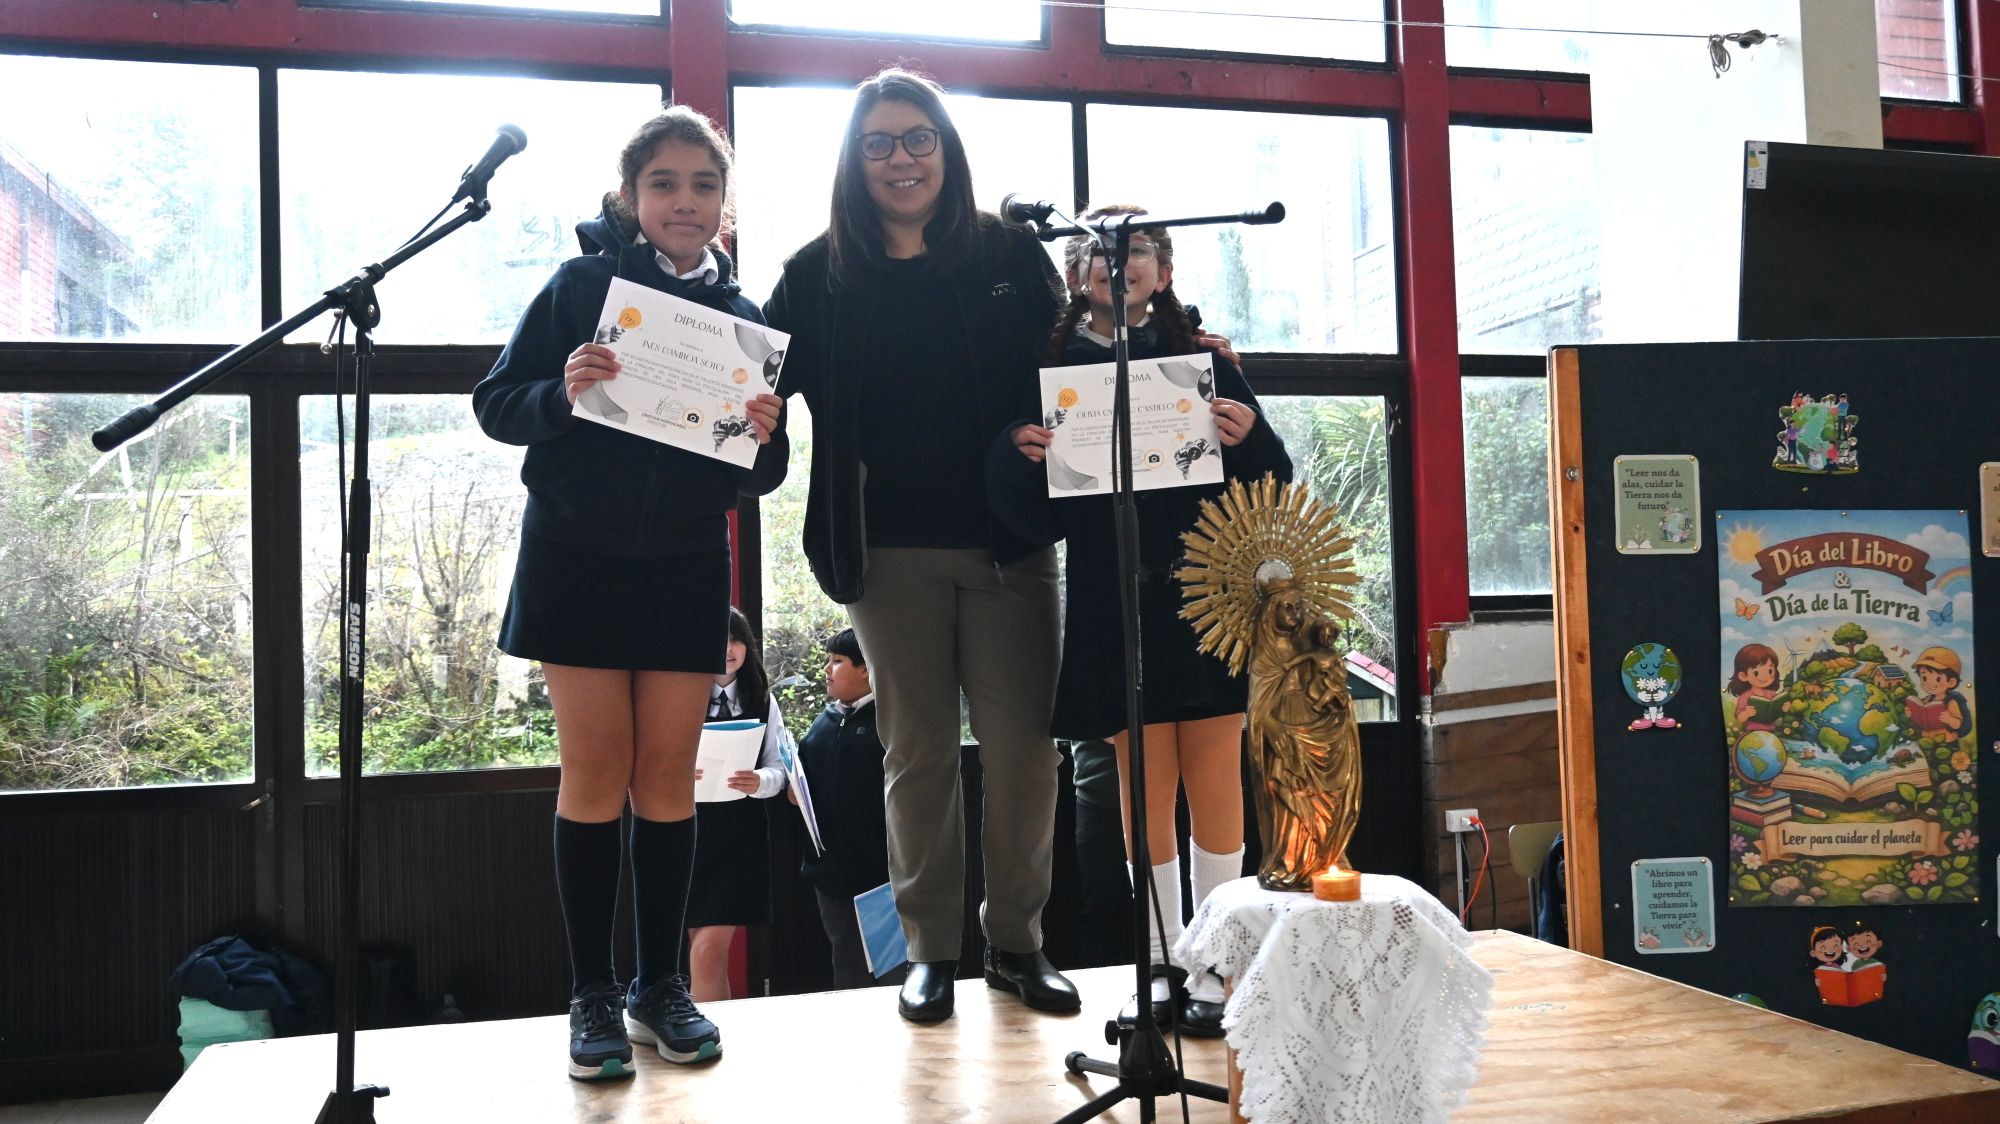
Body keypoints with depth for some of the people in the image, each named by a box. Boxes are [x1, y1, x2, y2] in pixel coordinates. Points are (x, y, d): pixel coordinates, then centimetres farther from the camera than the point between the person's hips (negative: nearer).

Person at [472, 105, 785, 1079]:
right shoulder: (580, 285, -3)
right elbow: (496, 403, -6)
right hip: (578, 554, -2)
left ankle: (662, 984, 18)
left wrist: (762, 439, -16)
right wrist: (561, 393, -26)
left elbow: (756, 478, 6)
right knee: (596, 771, -1)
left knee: (667, 772, 5)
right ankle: (592, 993, 11)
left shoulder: (742, 316, 5)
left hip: (686, 567, 2)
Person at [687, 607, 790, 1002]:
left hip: (740, 834, 0)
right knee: (704, 949, 8)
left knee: (711, 948, -6)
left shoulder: (763, 701, 7)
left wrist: (759, 782, -19)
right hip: (688, 828, 0)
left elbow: (779, 770, 3)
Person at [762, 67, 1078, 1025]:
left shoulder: (1009, 254, 6)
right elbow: (762, 380, 0)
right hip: (893, 550, 0)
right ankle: (930, 948, 20)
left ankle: (1015, 940, 19)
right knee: (917, 747, 8)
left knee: (1021, 745, 2)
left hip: (1009, 540, 0)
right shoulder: (822, 274, 5)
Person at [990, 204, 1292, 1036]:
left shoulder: (1204, 361, 7)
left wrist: (1247, 438, -15)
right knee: (1145, 789, 5)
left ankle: (1214, 964, 15)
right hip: (1113, 603, 0)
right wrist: (1023, 457, -16)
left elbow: (1271, 483, 5)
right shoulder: (1052, 371, 6)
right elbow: (1035, 517, 3)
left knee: (1214, 781, 3)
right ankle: (1163, 966, 18)